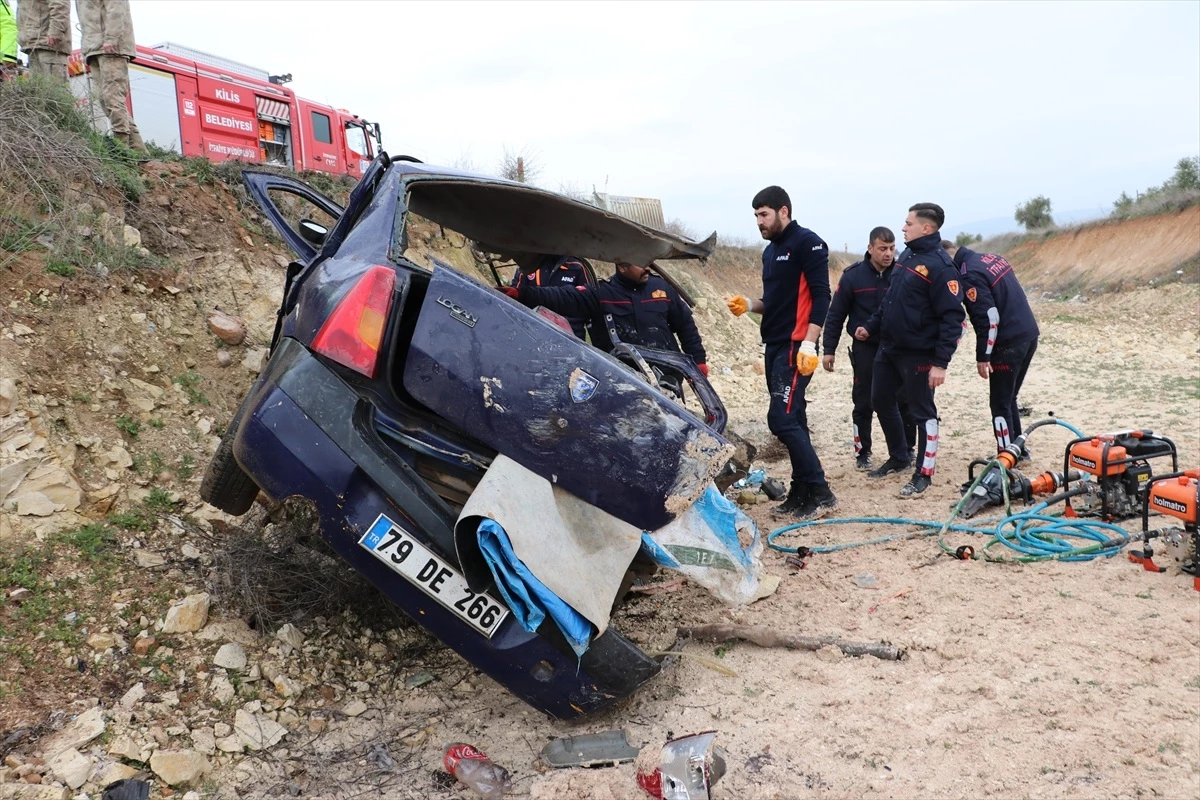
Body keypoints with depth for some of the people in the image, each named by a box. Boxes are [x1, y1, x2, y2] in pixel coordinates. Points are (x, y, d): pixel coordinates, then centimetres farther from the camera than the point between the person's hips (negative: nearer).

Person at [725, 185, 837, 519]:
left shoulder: (807, 243, -8)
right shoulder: (771, 251, 18)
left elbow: (821, 296, -15)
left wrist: (808, 344, -22)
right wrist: (750, 305, 5)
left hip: (796, 347, -9)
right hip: (775, 345, 9)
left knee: (783, 420, -14)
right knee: (792, 421, 10)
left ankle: (820, 492, -7)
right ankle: (801, 492, 17)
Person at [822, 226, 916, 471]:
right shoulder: (853, 276, -7)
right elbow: (835, 315, -2)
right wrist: (829, 350, -4)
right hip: (865, 349, -1)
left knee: (904, 402, 8)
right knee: (864, 404, 5)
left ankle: (907, 450, 23)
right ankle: (862, 454, 17)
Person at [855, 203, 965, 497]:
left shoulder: (940, 265, -17)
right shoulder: (906, 255, 9)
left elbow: (953, 317, -20)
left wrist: (941, 362, -23)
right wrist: (871, 327, 18)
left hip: (917, 354, -9)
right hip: (888, 349, 9)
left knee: (922, 412, 3)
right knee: (881, 401, 17)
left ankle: (923, 474, 15)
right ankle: (898, 458, 35)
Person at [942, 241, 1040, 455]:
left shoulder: (969, 275, -16)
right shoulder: (990, 258, 13)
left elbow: (988, 318, -20)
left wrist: (982, 356, -13)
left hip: (1009, 343, -9)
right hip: (1029, 335, 9)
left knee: (1000, 404, 1)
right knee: (1009, 399, 21)